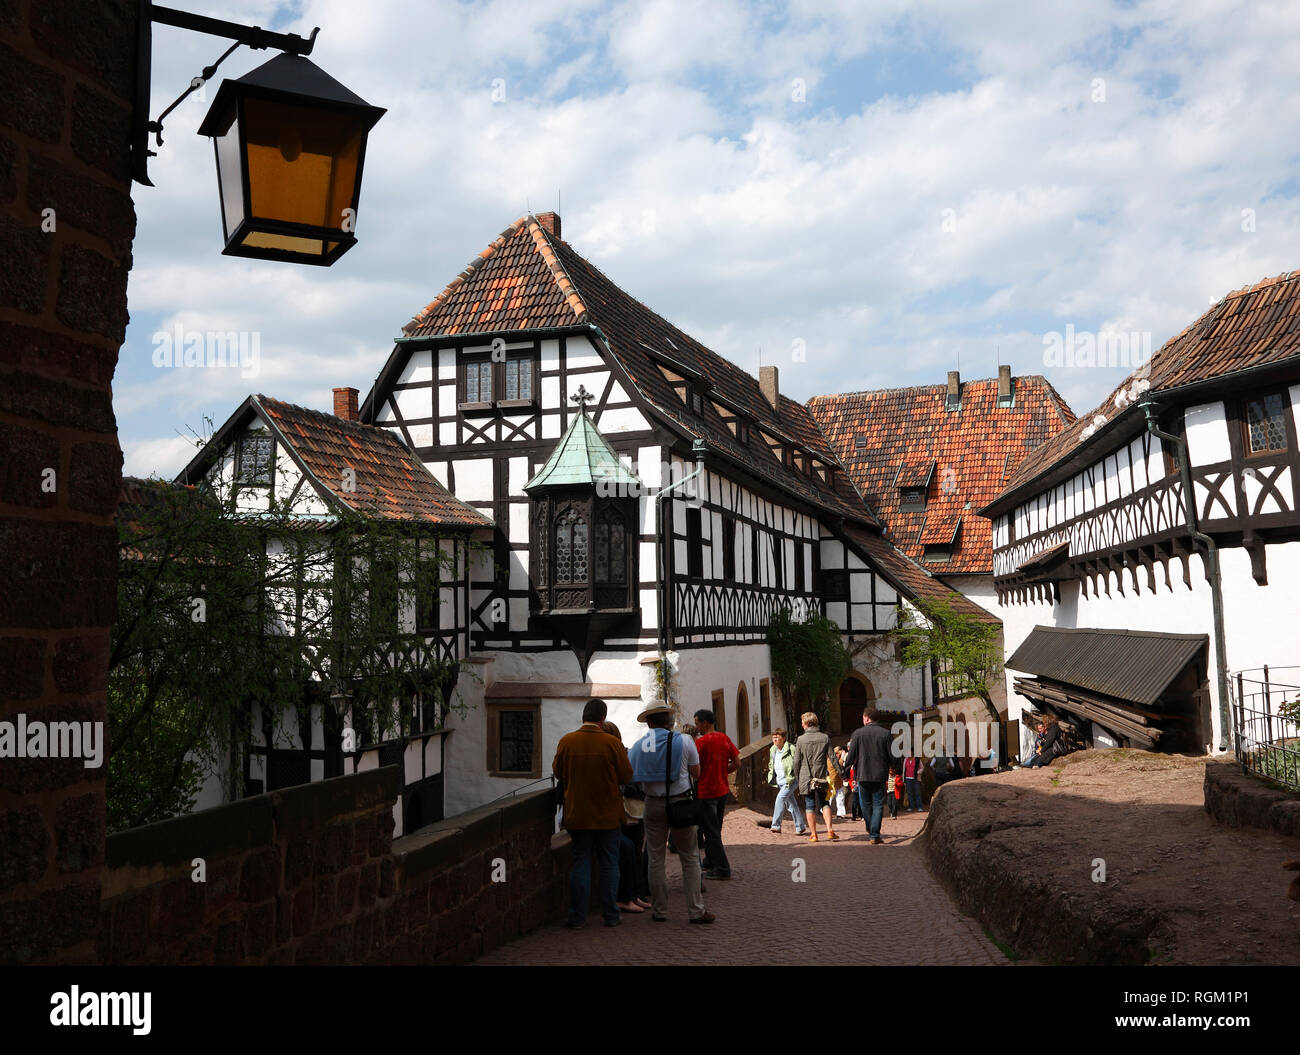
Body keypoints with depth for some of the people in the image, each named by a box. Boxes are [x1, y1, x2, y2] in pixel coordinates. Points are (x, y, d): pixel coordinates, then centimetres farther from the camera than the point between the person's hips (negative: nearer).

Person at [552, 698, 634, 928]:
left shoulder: (566, 742, -7)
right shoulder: (612, 743, -13)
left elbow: (557, 772, 6)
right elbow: (626, 775, -6)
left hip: (577, 814, 2)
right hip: (608, 815, -2)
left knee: (580, 862, 9)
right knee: (609, 863, 9)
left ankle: (577, 917, 11)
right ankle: (611, 915, 14)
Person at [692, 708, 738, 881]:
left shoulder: (701, 742, -16)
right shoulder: (725, 738, 4)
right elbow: (737, 763, 6)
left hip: (706, 792, -7)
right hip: (722, 790, 7)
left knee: (710, 831, 0)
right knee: (715, 829, 19)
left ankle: (722, 869, 1)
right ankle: (710, 861, 31)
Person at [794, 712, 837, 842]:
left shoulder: (801, 740, -6)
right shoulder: (825, 738, 0)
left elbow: (797, 761, -3)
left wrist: (797, 776, 10)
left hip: (806, 778, -2)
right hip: (822, 777, 2)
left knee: (809, 806, 6)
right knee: (825, 803, 14)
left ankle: (813, 834, 6)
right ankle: (830, 830, 2)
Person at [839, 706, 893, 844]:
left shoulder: (858, 733, -5)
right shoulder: (885, 733, -5)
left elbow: (851, 756, -6)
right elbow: (890, 756, -3)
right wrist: (887, 767, 17)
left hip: (863, 775, 0)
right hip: (880, 775, 0)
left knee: (866, 804, 17)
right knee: (878, 805, 4)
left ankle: (870, 829, 30)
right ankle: (875, 835, -1)